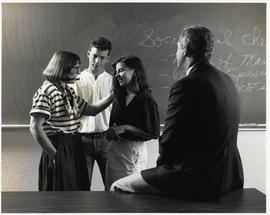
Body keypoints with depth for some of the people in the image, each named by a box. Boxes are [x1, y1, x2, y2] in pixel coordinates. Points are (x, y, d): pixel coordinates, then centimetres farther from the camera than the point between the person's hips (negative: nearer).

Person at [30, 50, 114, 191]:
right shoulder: (47, 91, -14)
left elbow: (91, 110, 17)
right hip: (59, 149, -8)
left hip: (74, 149, 8)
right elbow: (35, 128, -19)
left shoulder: (69, 91, 12)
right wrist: (54, 154, -15)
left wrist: (112, 96, 10)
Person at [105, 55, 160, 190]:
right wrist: (112, 132, -6)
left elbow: (153, 133, -14)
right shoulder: (119, 98, 11)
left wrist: (125, 128, -15)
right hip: (114, 150, 7)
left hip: (133, 150, -6)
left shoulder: (146, 100, -10)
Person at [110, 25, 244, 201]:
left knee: (118, 187, 4)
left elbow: (169, 140, -18)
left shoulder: (187, 86, -20)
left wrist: (163, 164, 4)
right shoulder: (227, 80, 7)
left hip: (197, 180, -9)